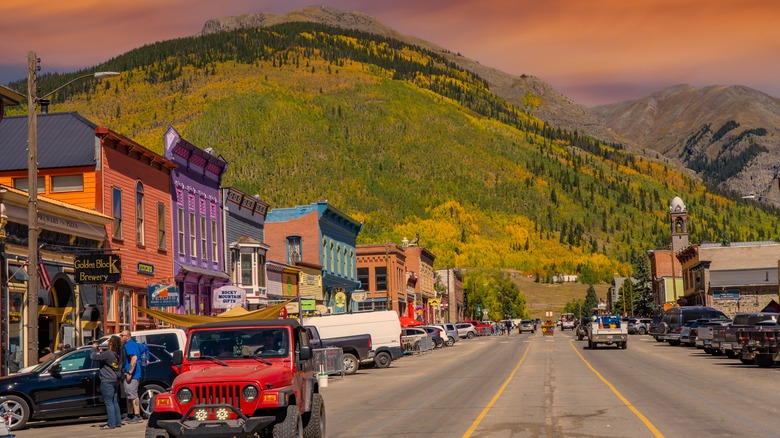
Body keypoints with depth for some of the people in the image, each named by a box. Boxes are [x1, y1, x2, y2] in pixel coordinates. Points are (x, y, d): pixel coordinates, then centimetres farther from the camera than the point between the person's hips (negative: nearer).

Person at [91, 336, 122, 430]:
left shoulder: (108, 354, -20)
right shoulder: (117, 354, 7)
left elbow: (93, 357, -20)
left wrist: (94, 348, -3)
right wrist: (100, 351, 14)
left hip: (107, 381, -9)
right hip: (115, 380, 9)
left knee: (109, 403, -5)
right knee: (114, 402, 14)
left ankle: (111, 424, -6)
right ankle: (117, 422, 18)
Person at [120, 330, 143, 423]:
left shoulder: (130, 345, -14)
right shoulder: (127, 345, 21)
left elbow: (134, 358, -25)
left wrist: (130, 373, -27)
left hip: (132, 375, -11)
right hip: (128, 375, 11)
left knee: (133, 395, -12)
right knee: (129, 395, 15)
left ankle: (137, 416, -13)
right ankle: (129, 416, 22)